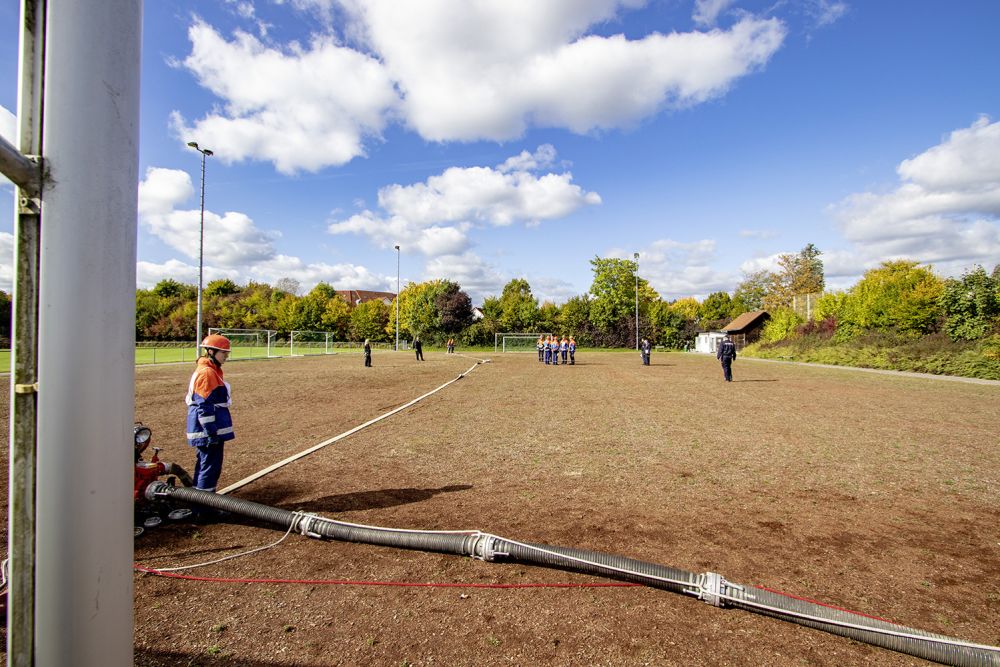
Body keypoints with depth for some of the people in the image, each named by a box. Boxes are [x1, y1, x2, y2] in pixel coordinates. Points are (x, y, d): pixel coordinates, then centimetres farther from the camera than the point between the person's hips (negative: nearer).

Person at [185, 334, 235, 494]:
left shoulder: (212, 370, 13)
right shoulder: (207, 373, -18)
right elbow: (204, 407, -21)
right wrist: (212, 433, -21)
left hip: (212, 430, 10)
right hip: (209, 431, -10)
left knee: (205, 464, 19)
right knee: (210, 466, -3)